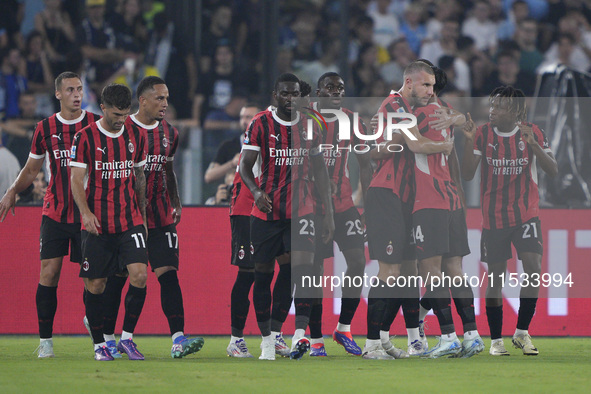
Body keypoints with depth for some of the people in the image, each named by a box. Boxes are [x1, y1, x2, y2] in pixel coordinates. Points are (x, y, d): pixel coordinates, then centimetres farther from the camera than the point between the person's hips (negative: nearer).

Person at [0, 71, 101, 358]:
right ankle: (45, 340, -1)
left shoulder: (96, 124, 1)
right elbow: (32, 168, 16)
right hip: (54, 213, 1)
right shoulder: (45, 128, 5)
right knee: (49, 272, -7)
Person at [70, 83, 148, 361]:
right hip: (97, 224, -2)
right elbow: (76, 180, -6)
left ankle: (127, 337, 1)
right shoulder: (85, 138, -4)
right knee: (95, 284, 0)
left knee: (139, 275, -13)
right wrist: (85, 212, -20)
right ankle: (99, 344, 15)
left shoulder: (136, 137, 8)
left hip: (130, 221, 2)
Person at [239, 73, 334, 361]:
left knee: (304, 267, -17)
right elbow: (245, 166, -5)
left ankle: (300, 334, -23)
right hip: (266, 211, -1)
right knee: (263, 274, 4)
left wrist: (329, 213, 7)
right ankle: (267, 339, 15)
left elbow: (320, 170, 11)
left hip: (300, 210, 1)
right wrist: (256, 191, -25)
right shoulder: (261, 124, -1)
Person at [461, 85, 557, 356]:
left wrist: (534, 146, -25)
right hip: (493, 219, 0)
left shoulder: (532, 133, -2)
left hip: (526, 215, 0)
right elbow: (467, 174, -7)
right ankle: (496, 340, 13)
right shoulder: (483, 134, -2)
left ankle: (522, 333, -1)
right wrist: (469, 141, -20)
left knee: (534, 269, -15)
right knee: (495, 278, 3)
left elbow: (553, 171, -9)